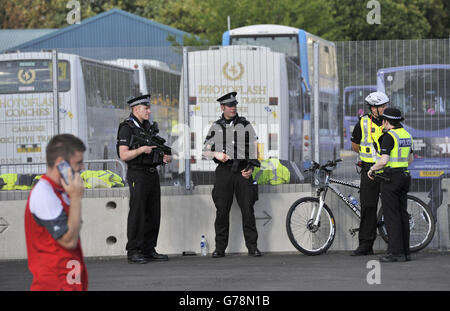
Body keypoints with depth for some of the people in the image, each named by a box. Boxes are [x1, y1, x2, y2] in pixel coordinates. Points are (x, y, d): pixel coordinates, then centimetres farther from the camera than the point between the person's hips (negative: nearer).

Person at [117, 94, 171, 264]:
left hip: (152, 174, 8)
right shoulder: (127, 128, -8)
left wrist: (164, 157, 4)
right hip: (137, 175, -8)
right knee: (137, 213, -8)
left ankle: (149, 250, 14)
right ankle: (133, 252, -6)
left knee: (153, 214, 8)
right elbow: (124, 155, -14)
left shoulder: (150, 127, 16)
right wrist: (141, 149, -26)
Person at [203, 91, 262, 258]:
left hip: (243, 171, 0)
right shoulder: (215, 127, 11)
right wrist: (216, 154, -9)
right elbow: (206, 150, 11)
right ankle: (220, 247, 3)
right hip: (224, 170, 0)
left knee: (247, 209, -4)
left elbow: (254, 148, 11)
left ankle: (252, 246, 1)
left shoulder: (245, 125, 11)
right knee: (222, 210, -3)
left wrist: (251, 167, -2)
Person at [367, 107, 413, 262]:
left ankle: (395, 252, -10)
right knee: (402, 214, 9)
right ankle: (405, 252, 10)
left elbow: (384, 161, -22)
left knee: (391, 216, -6)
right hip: (404, 177, 8)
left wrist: (371, 169, -5)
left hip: (390, 179, -8)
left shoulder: (389, 136, -15)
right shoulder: (407, 135, 12)